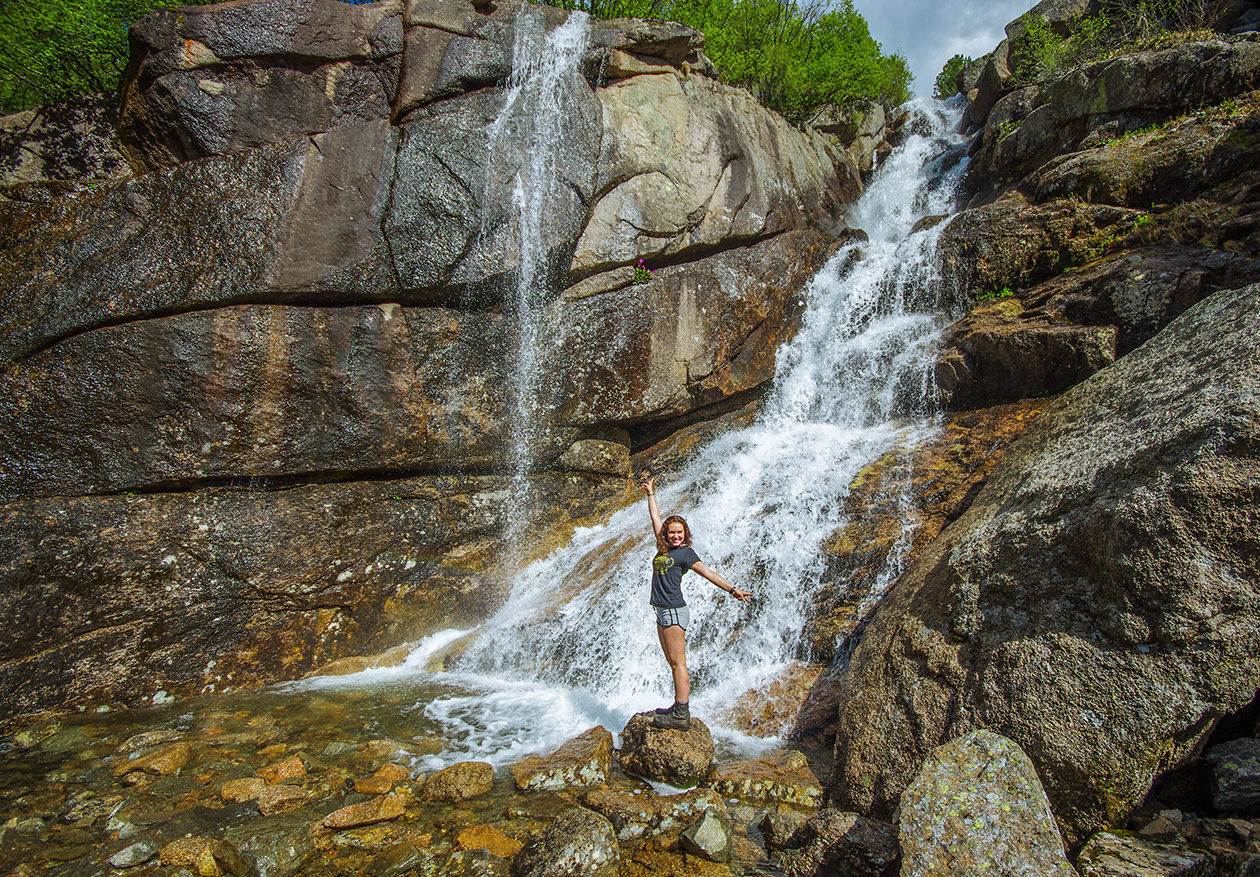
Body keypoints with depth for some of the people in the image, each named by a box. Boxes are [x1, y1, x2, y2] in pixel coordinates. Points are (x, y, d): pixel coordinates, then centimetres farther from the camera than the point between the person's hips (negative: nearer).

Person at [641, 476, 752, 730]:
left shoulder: (685, 552, -5)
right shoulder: (664, 548, 13)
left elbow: (707, 572, -9)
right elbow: (656, 518, 21)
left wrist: (732, 590, -15)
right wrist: (651, 494, 28)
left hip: (674, 611, -8)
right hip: (663, 613, 8)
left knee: (677, 663, -8)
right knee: (673, 664, 11)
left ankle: (681, 716, -8)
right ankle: (679, 708, 17)